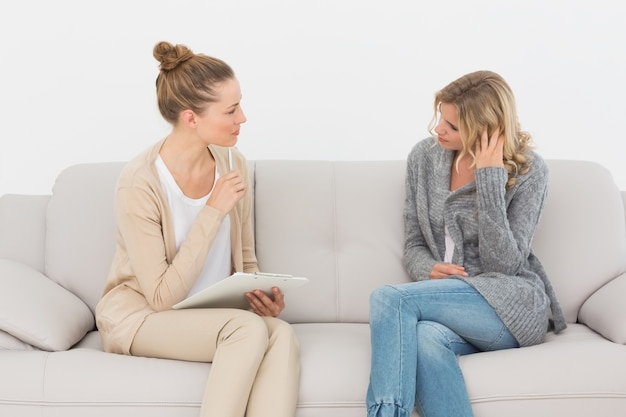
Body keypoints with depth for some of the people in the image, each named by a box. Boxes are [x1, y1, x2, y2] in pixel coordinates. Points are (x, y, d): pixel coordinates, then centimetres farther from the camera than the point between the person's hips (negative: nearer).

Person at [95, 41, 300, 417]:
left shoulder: (232, 164, -3)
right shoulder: (140, 185, -20)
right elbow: (161, 297, -20)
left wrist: (261, 294, -12)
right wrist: (213, 213, -23)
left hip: (212, 314, 5)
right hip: (140, 316, -5)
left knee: (282, 334, -28)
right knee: (248, 329, -33)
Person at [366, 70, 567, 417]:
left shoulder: (529, 171, -6)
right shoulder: (424, 156, 7)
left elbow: (504, 264, -13)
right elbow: (414, 246, 12)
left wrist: (490, 176, -17)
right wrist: (429, 271, -13)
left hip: (512, 307, -4)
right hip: (449, 303, 4)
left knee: (388, 298, -29)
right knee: (425, 337, -37)